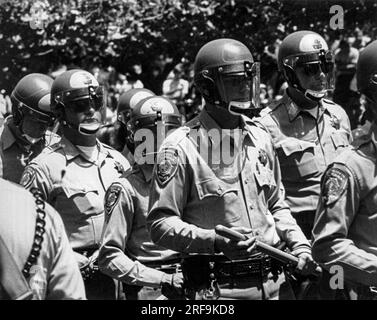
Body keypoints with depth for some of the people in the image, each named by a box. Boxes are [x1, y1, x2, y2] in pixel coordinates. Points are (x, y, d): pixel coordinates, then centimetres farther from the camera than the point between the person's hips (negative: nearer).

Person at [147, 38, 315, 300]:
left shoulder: (260, 138, 12)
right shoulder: (181, 147, -8)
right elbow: (161, 224, -11)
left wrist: (300, 244, 7)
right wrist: (216, 242, -23)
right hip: (219, 288, -5)